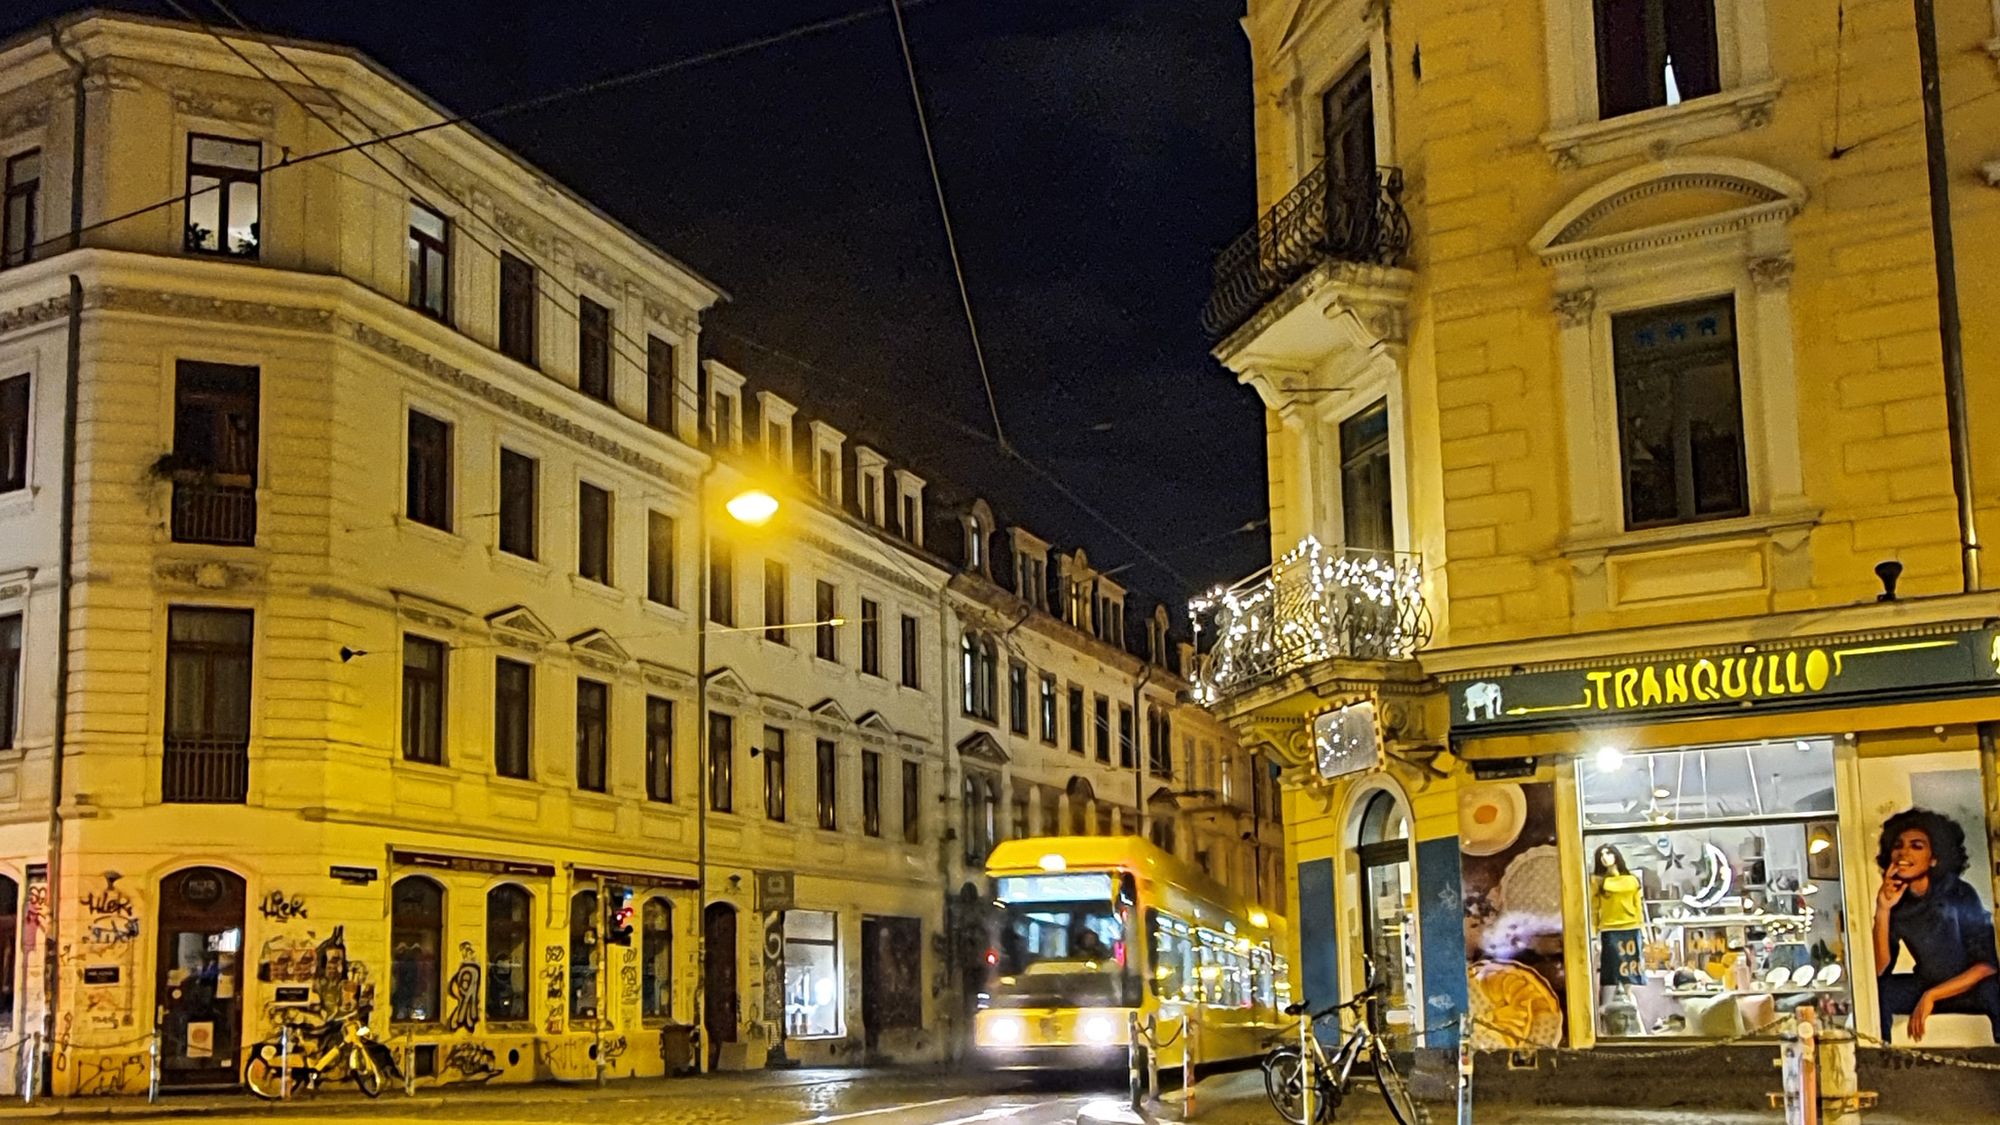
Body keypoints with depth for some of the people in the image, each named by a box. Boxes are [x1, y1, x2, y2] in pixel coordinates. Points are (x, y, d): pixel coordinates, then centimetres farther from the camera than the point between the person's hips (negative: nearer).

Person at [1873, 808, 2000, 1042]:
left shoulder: (1959, 894, -16)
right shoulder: (1896, 902, -6)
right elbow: (1879, 970, -12)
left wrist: (1931, 996, -22)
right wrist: (1882, 910, -23)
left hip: (1972, 988, -4)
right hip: (1927, 986, 4)